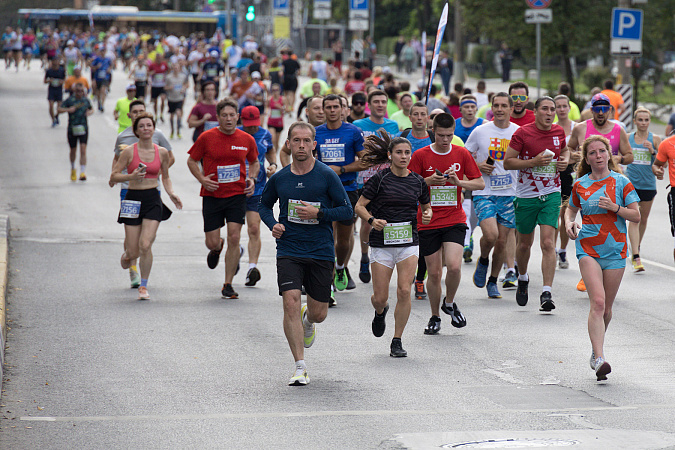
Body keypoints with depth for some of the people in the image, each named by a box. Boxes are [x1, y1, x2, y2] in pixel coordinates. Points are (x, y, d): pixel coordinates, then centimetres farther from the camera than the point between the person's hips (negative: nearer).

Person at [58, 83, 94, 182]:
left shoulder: (86, 100, 7)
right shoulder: (70, 100, -3)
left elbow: (91, 109, 25)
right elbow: (59, 109, -6)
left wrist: (90, 112, 1)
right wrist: (68, 109, -23)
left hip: (83, 129, 1)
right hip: (72, 128, -1)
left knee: (83, 150, -13)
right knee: (73, 150, 12)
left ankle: (82, 173, -17)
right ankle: (73, 169, 38)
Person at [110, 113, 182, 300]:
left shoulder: (162, 152, 4)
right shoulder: (129, 151, -4)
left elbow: (165, 177, 19)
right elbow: (113, 176, -2)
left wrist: (171, 193, 3)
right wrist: (132, 176, -18)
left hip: (153, 200, 1)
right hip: (133, 199, -1)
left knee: (145, 245, -14)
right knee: (133, 252, -1)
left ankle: (143, 287, 0)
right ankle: (126, 256, 38)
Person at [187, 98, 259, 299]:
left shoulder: (247, 140, 1)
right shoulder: (207, 137, -5)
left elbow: (254, 162, 18)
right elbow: (192, 161, 5)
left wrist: (251, 178, -2)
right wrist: (202, 179, -11)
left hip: (237, 195, 1)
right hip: (212, 196, 0)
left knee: (234, 239, -10)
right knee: (212, 242, 0)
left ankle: (228, 285, 2)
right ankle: (216, 250, 41)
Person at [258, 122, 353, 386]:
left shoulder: (327, 176, -5)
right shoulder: (279, 179, 3)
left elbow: (347, 210, -3)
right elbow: (264, 205, 20)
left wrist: (318, 213, -17)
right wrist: (273, 225, 0)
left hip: (321, 252, 0)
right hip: (289, 250, 0)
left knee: (319, 313, 7)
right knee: (291, 302, -17)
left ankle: (308, 321, 48)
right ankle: (300, 368, -10)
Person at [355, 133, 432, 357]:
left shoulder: (417, 181, 5)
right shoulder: (379, 179, -5)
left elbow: (426, 206, 20)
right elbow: (359, 206, -2)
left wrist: (428, 215, -3)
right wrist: (372, 220, -20)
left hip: (409, 242, 2)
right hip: (382, 243, -2)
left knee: (404, 291, -13)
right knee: (380, 297, 1)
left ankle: (397, 341, 0)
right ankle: (380, 312, 40)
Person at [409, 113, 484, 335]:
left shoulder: (462, 154, 3)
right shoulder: (420, 156, -1)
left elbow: (480, 184, 6)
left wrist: (459, 182, -12)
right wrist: (428, 181, -17)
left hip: (454, 220, 0)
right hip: (428, 223, 0)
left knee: (454, 266, -18)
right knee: (434, 273, 2)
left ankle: (449, 304, 10)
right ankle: (435, 317, 21)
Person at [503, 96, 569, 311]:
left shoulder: (559, 132, 4)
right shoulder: (522, 133, -9)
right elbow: (507, 162, -9)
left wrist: (565, 160, 2)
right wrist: (534, 162, -20)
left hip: (551, 195, 1)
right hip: (526, 195, -1)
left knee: (548, 243, -12)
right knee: (524, 243, 13)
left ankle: (546, 294, -15)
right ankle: (523, 278, 42)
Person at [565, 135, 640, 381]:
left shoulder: (621, 182, 0)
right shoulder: (580, 185, 5)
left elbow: (636, 216, -1)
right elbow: (572, 208, 23)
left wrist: (615, 207, -17)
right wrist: (569, 222, 1)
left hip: (615, 249, 1)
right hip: (588, 248, -1)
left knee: (606, 308, 8)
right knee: (598, 302, -18)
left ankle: (597, 350, 31)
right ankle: (599, 358, -24)